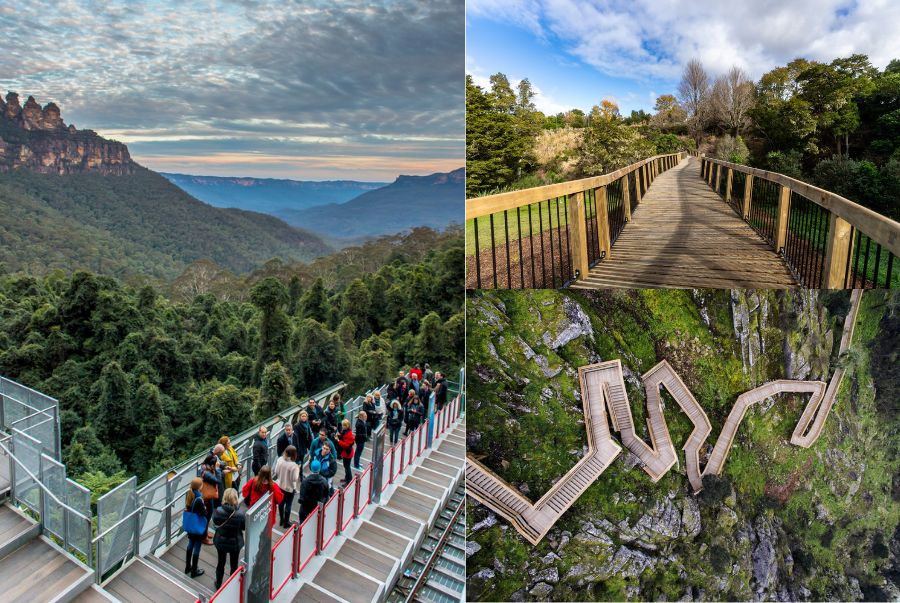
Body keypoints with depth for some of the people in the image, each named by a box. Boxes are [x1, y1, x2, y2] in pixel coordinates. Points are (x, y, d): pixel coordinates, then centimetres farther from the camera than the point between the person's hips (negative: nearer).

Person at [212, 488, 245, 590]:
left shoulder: (218, 511, -24)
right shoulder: (240, 514, -28)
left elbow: (215, 522, -5)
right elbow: (245, 527, -14)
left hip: (221, 542, 2)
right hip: (235, 543, -2)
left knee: (221, 563, 25)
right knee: (234, 565, 20)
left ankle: (218, 584, 44)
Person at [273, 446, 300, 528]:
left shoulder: (280, 460, -15)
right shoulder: (294, 465, -29)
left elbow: (276, 472, -4)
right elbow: (295, 478, -21)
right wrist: (298, 470, -8)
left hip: (280, 486, 5)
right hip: (289, 488, -5)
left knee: (281, 503, 23)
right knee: (288, 505, 14)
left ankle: (282, 520, 40)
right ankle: (286, 523, 27)